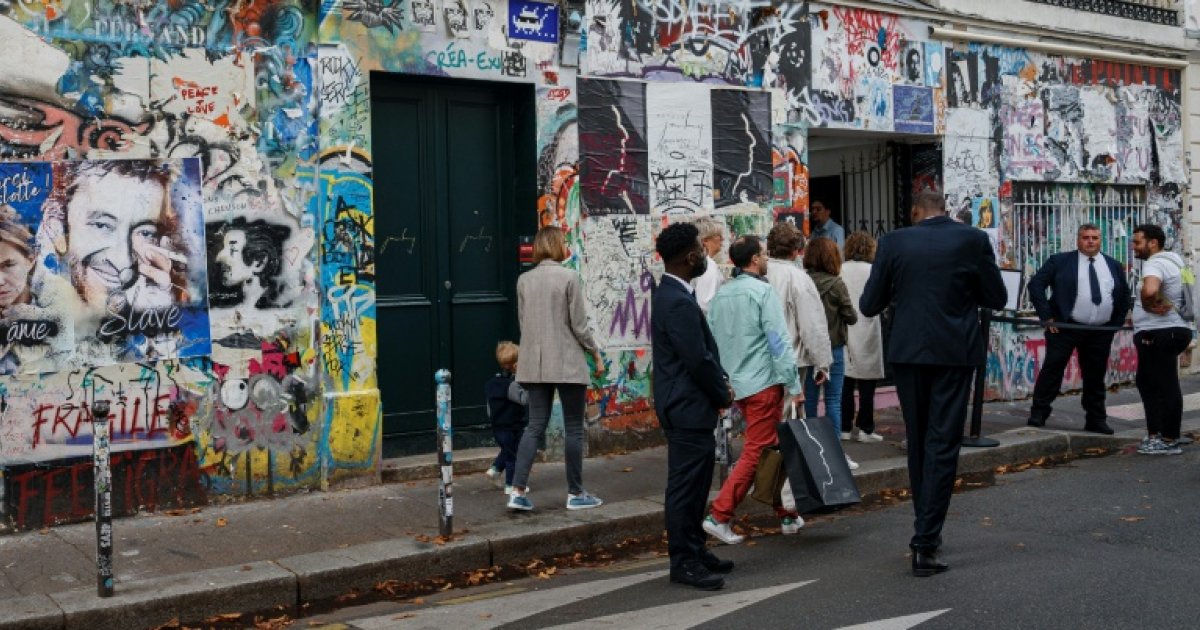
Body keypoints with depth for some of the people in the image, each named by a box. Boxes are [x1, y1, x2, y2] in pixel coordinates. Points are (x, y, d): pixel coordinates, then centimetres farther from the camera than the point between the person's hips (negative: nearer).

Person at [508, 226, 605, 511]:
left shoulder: (524, 280, 5)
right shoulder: (569, 277, -10)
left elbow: (523, 322, 10)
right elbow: (579, 325, -9)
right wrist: (596, 355, 4)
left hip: (536, 364, 5)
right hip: (568, 364, -5)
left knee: (535, 426, 8)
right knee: (574, 429, 6)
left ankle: (518, 491, -1)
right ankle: (575, 493, 13)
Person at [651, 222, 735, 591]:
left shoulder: (673, 295, 12)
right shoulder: (678, 303, -21)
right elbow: (698, 360, -21)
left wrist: (720, 381, 6)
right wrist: (723, 394, -7)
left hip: (687, 407, 11)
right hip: (688, 408, -11)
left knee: (694, 484, 18)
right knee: (686, 487, -3)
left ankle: (694, 551, 28)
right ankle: (684, 563, 5)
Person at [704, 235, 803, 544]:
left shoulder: (720, 295, 9)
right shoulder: (763, 292, -11)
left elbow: (711, 341, 12)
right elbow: (779, 342, -15)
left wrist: (721, 383, 20)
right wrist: (794, 385, -12)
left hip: (737, 384, 8)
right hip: (764, 383, -7)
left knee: (774, 448, 16)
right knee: (756, 452, -3)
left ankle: (787, 515, 22)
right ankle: (719, 516, -7)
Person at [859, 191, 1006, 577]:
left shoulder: (894, 243, -3)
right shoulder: (973, 239, -4)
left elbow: (869, 306, -1)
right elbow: (996, 299, 2)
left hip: (908, 352, 2)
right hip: (954, 352, -1)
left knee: (918, 442, 16)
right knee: (942, 444, 0)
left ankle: (927, 529, 27)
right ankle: (925, 543, -5)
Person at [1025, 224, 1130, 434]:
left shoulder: (1114, 266, 12)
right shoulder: (1060, 261, -1)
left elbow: (1124, 296, 20)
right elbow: (1036, 284, -5)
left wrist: (1117, 323, 9)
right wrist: (1047, 316, -9)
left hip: (1102, 332, 4)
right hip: (1065, 328, -3)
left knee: (1096, 376, 10)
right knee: (1052, 370, -3)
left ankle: (1096, 420, 19)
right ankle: (1038, 414, 5)